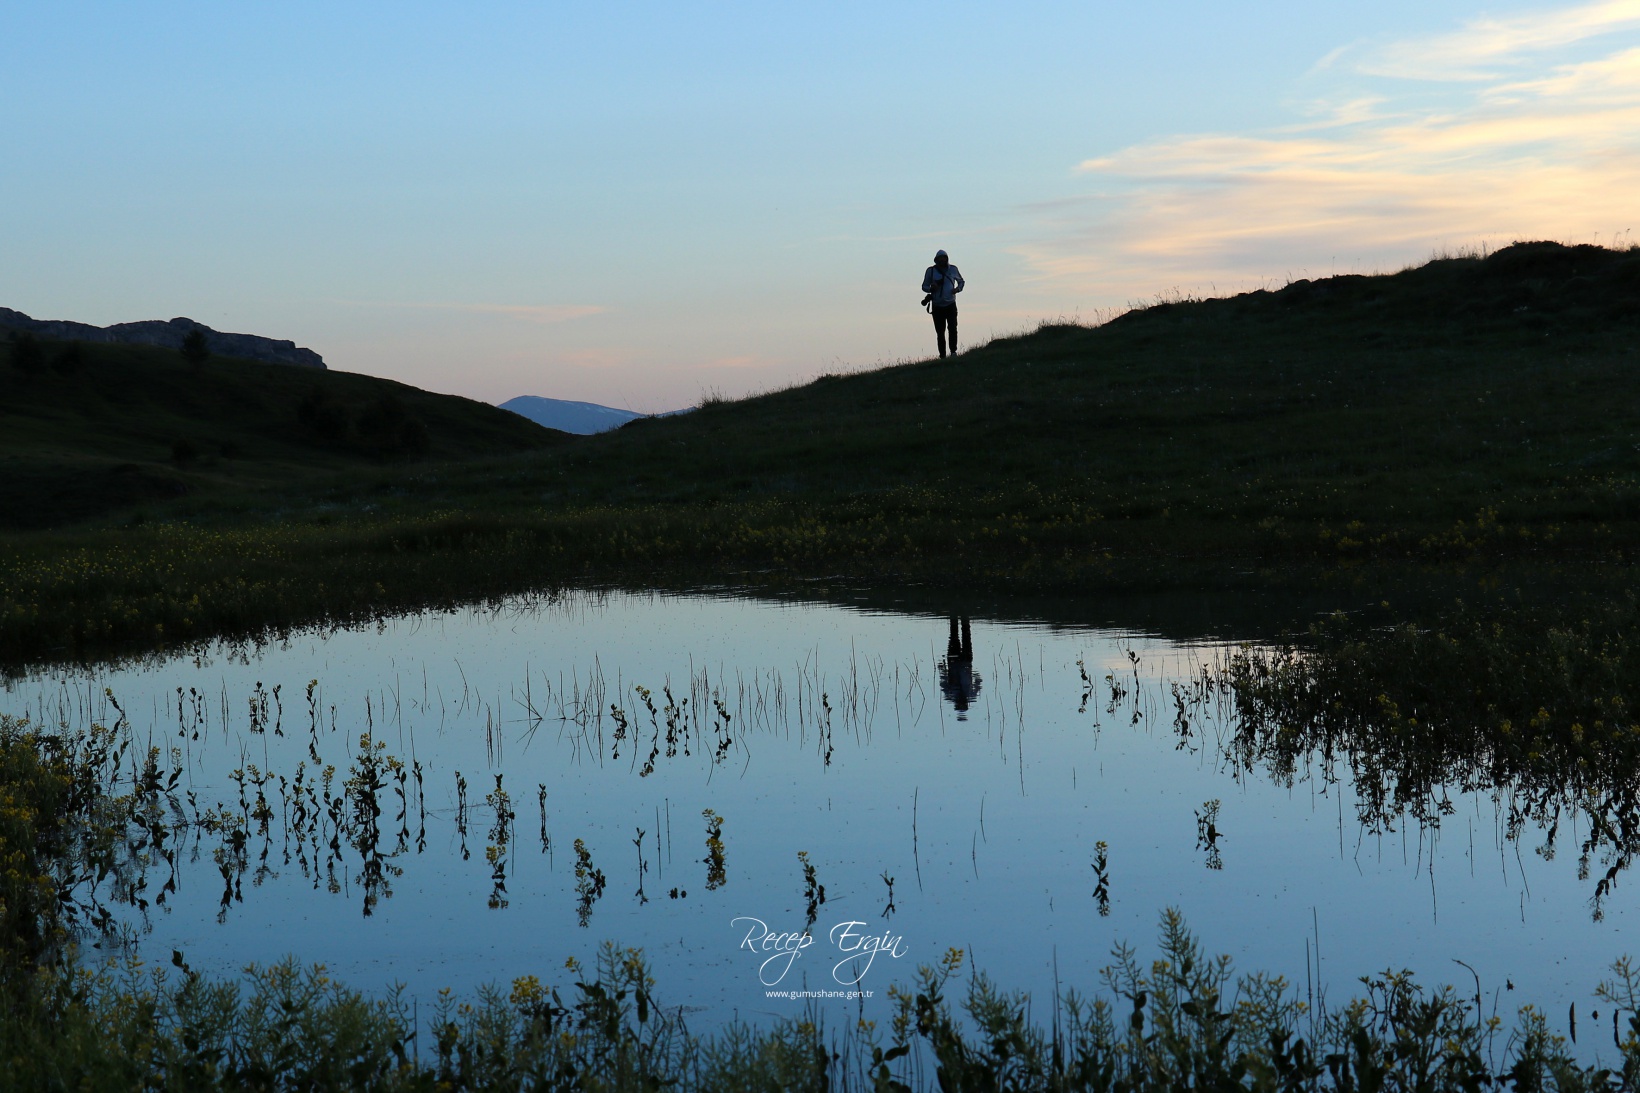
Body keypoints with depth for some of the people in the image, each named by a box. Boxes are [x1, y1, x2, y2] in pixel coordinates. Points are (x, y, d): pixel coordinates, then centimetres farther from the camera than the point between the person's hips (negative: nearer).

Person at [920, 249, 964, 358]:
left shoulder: (953, 269, 5)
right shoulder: (931, 271, 2)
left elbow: (961, 281, 21)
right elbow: (924, 286, 8)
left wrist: (958, 289, -1)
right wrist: (931, 289, -15)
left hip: (951, 305, 0)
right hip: (937, 307, 0)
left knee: (952, 328, -16)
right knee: (940, 332, 2)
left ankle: (953, 351, -3)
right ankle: (942, 355, 9)